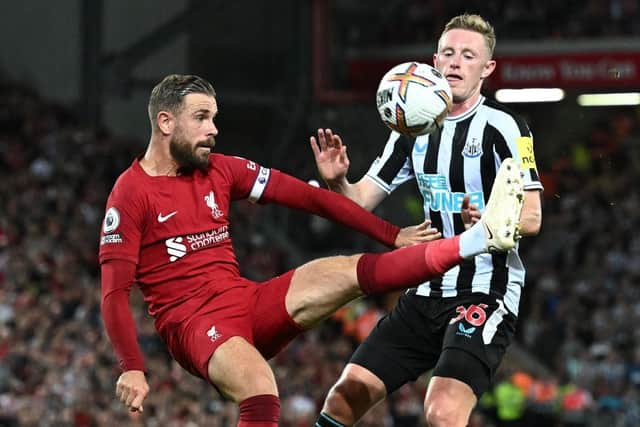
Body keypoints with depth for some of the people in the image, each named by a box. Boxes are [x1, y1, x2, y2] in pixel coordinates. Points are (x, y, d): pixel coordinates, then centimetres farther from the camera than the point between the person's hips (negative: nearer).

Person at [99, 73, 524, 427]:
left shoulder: (220, 170, 9)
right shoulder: (131, 193, -8)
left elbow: (307, 196, 9)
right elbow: (115, 293, -11)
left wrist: (392, 235, 7)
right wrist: (133, 368, -23)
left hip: (250, 304, 6)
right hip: (193, 324, -6)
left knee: (352, 272, -11)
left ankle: (483, 237, -16)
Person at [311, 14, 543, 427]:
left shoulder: (503, 126, -9)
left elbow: (531, 218, -14)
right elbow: (360, 202, 12)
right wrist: (336, 181, -10)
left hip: (487, 295, -6)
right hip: (428, 294, 7)